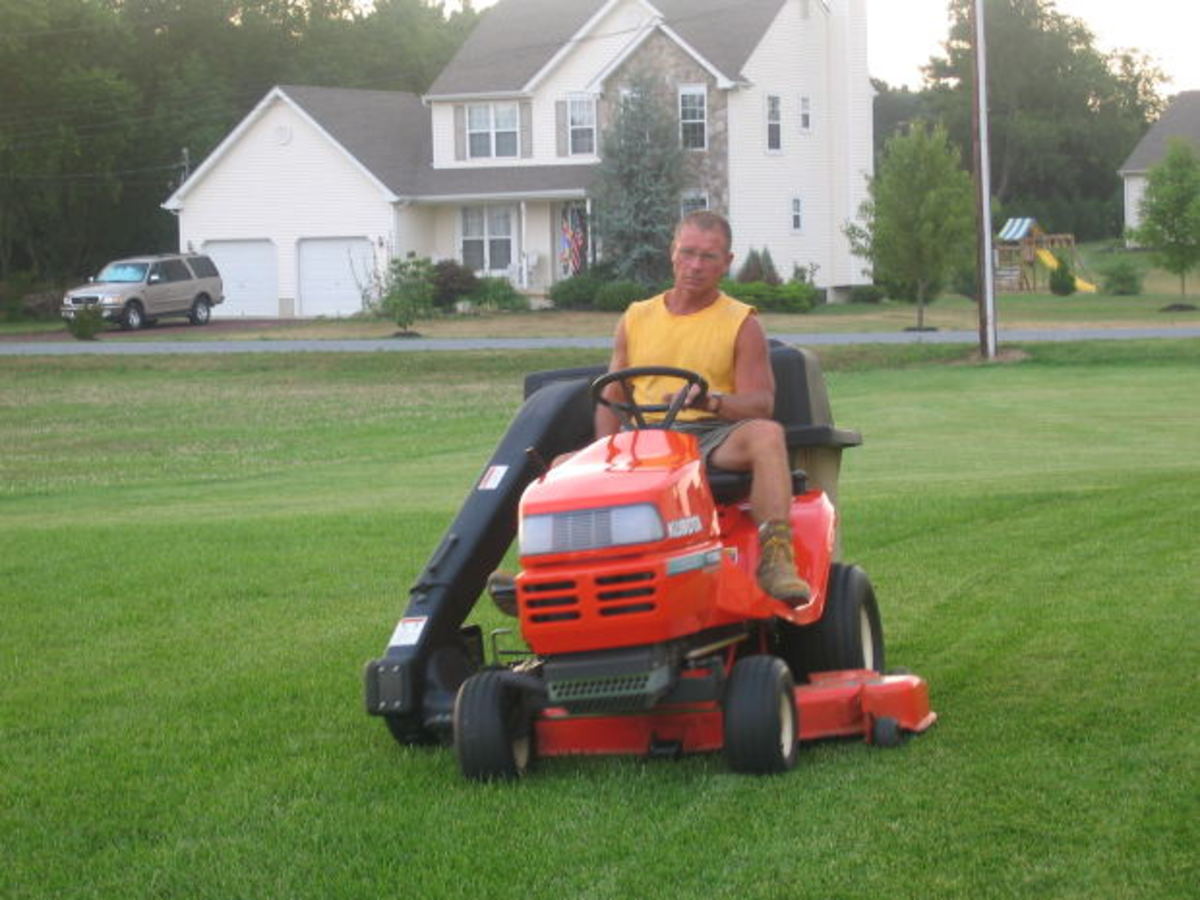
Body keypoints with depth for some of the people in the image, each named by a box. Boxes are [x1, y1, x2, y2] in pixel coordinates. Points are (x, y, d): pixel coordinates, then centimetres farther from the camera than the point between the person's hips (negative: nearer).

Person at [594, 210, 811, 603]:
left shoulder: (741, 324, 9)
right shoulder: (636, 319, 19)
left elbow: (760, 404, -3)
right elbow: (611, 398, 17)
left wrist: (711, 402, -25)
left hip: (712, 435, -3)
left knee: (767, 434, -35)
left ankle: (776, 558, -43)